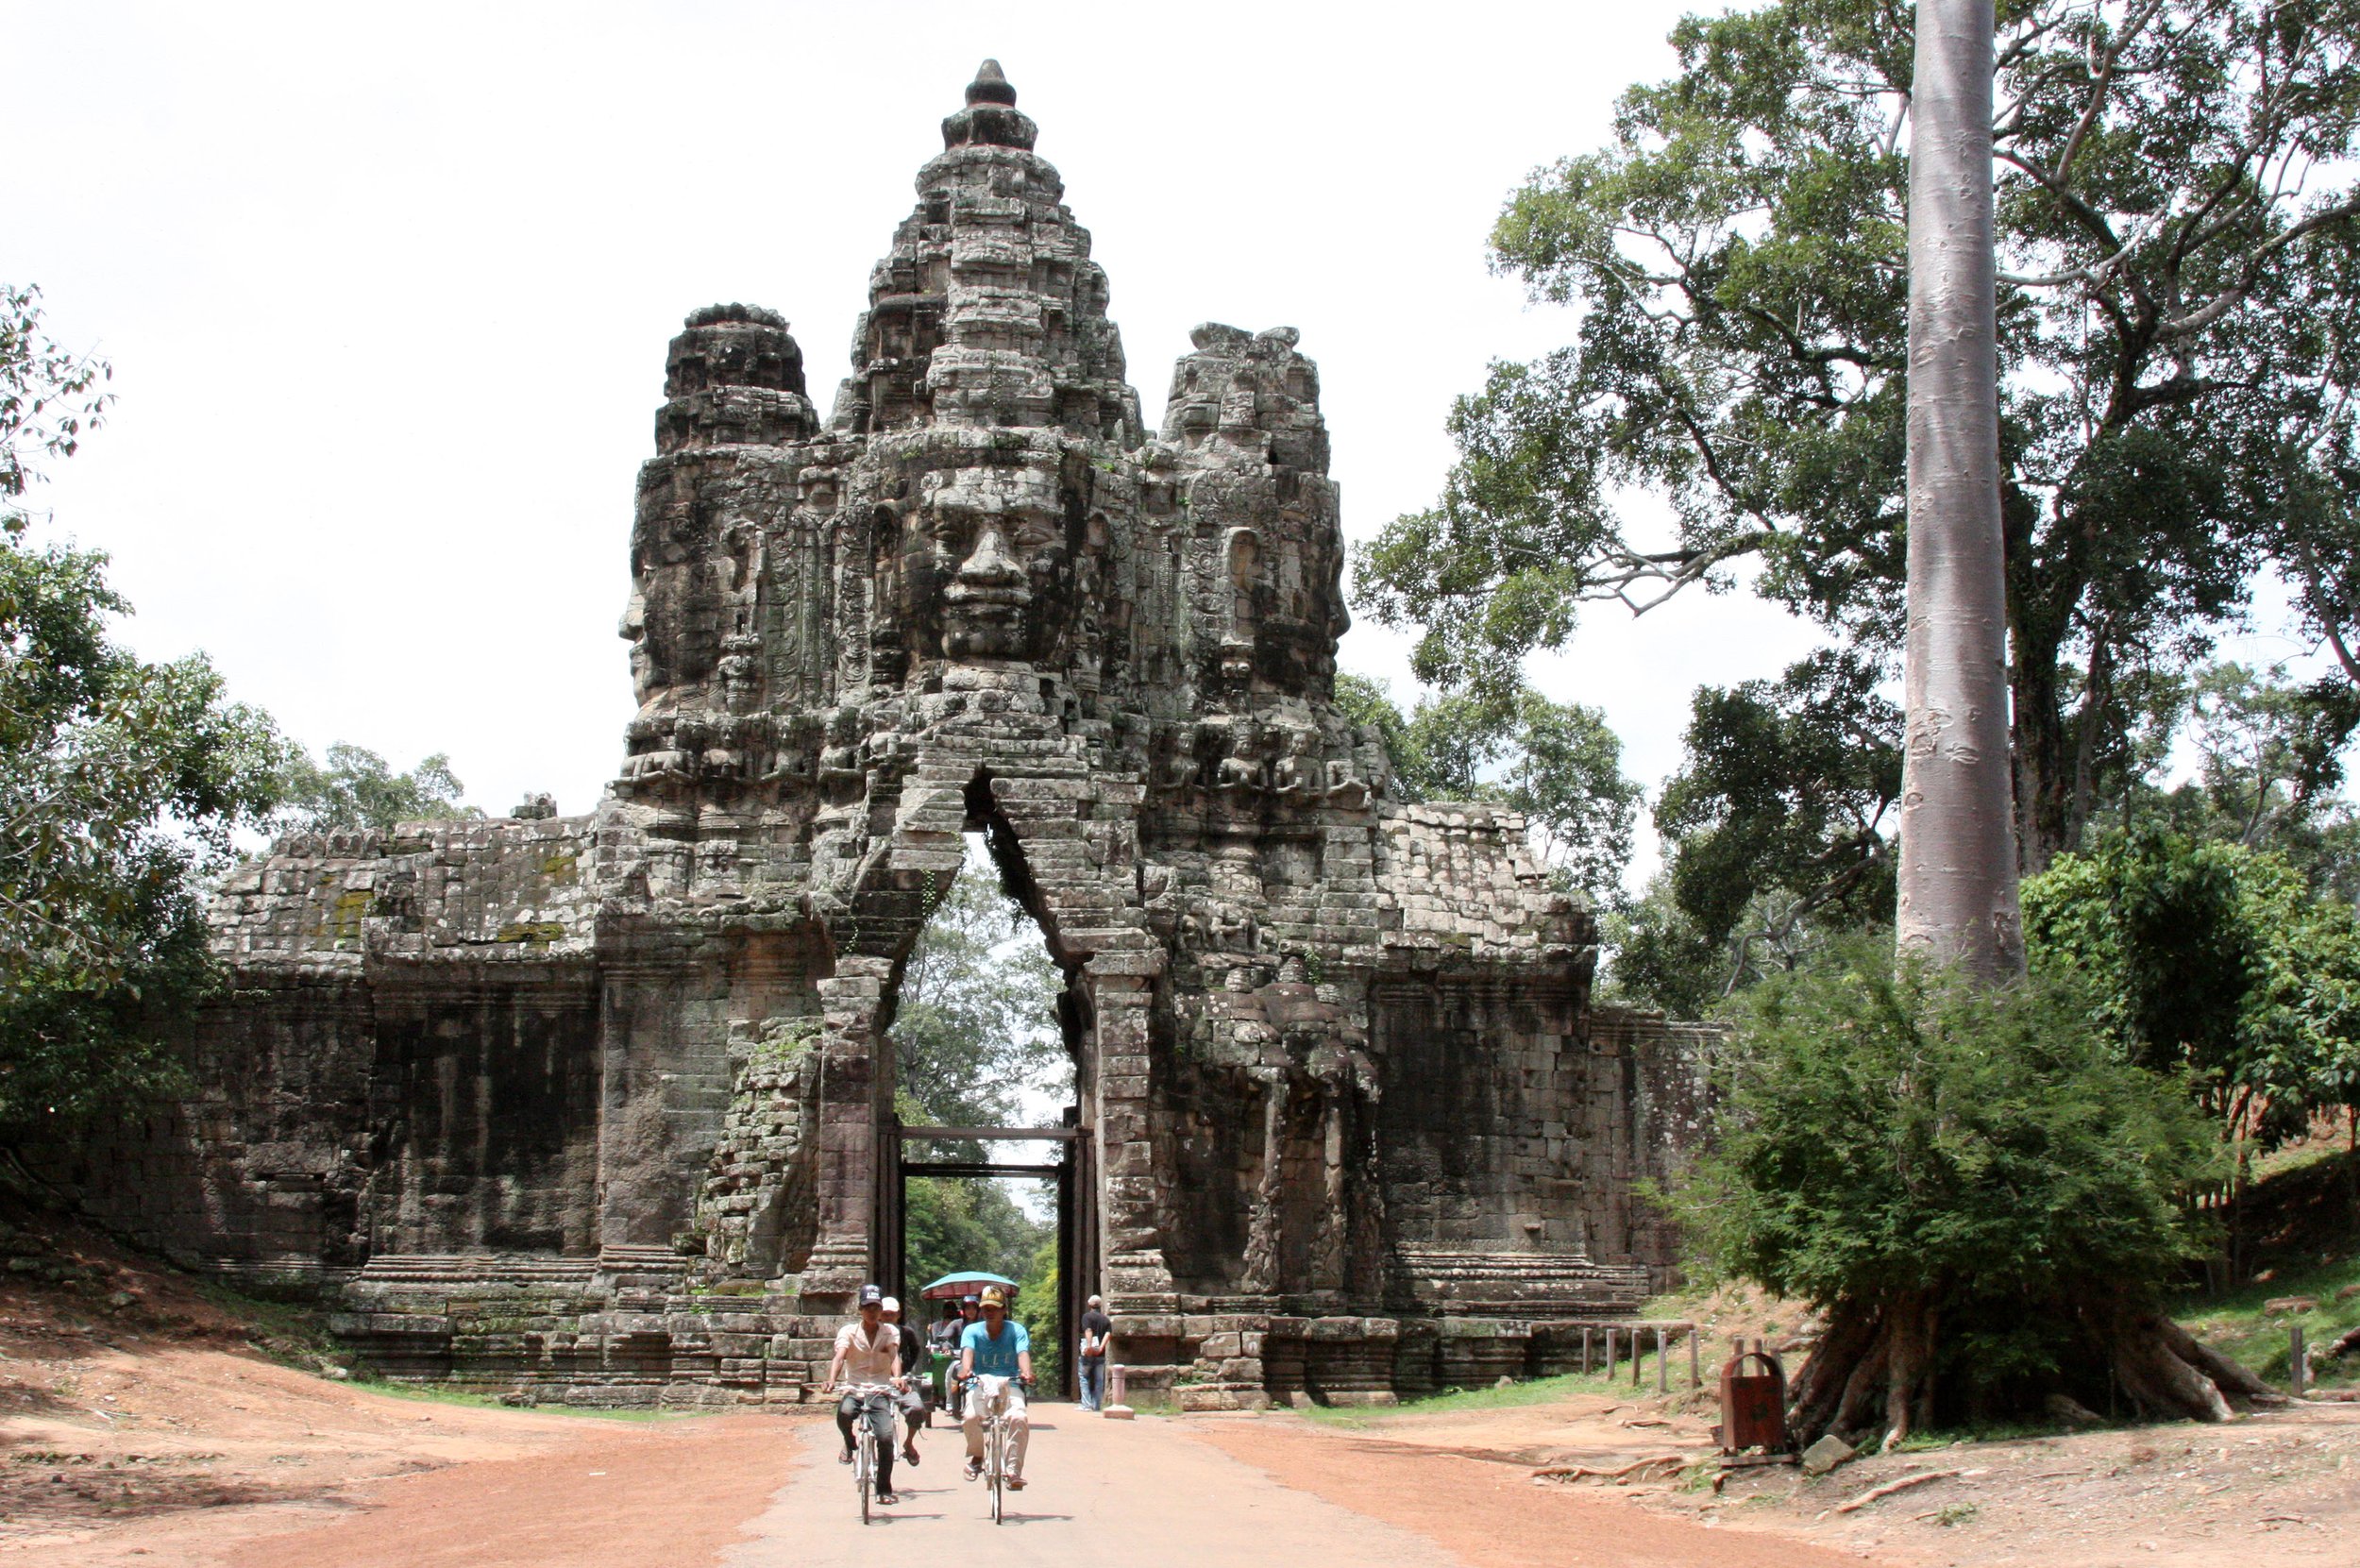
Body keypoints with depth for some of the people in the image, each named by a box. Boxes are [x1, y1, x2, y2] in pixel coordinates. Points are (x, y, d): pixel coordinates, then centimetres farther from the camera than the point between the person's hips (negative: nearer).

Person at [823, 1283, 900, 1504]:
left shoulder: (891, 1332, 5)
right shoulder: (848, 1331, 2)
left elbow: (894, 1356, -13)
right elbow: (840, 1357, -15)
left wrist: (897, 1379, -34)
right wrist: (831, 1381, -35)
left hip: (880, 1393, 0)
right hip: (854, 1390, 0)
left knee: (886, 1438, -18)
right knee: (844, 1412, -34)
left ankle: (884, 1490, 1)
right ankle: (849, 1445, 0)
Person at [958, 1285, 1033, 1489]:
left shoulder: (1016, 1330, 0)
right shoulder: (972, 1331, 1)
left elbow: (1023, 1353, -17)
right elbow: (967, 1351, -18)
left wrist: (1026, 1372, -39)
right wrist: (965, 1370, -41)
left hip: (1009, 1384, 0)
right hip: (980, 1384, 0)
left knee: (1018, 1418, -30)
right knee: (971, 1417, -29)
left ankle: (1014, 1471, -20)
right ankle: (976, 1455, 2)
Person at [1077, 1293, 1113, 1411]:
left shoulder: (1087, 1316, -1)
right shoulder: (1106, 1319, 13)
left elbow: (1088, 1331, -16)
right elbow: (1109, 1334, -2)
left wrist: (1089, 1346, -27)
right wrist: (1100, 1348, -12)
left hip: (1088, 1353, -4)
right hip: (1100, 1354, 4)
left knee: (1085, 1378, 3)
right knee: (1098, 1380, 8)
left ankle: (1086, 1405, -6)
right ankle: (1096, 1406, 6)